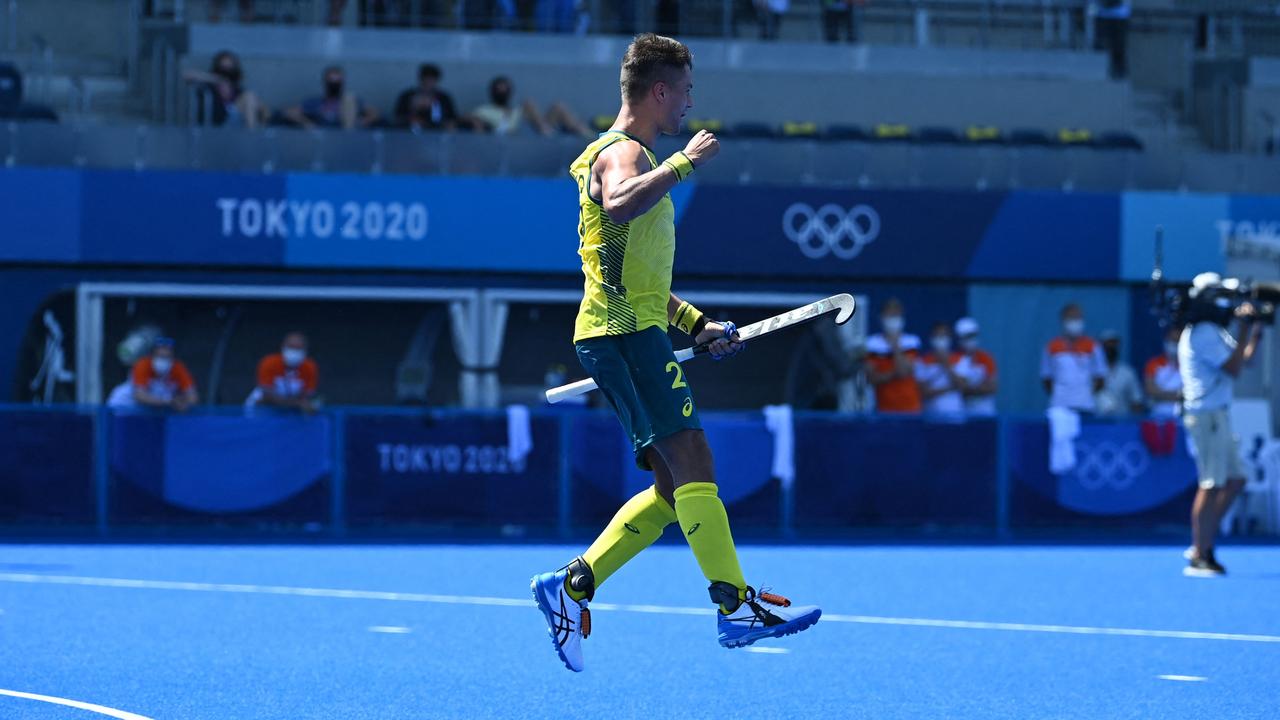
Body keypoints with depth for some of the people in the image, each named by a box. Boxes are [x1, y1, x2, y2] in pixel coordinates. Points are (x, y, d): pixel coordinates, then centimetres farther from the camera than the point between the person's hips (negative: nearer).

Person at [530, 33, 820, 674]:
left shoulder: (639, 158, 25)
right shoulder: (622, 153, -7)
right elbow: (620, 204, -35)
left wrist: (696, 323, 24)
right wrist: (683, 164, -26)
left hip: (634, 333, 10)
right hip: (623, 332, -10)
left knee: (673, 487, 5)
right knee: (691, 459, -18)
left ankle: (571, 585, 6)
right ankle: (736, 605, -24)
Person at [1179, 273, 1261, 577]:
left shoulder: (1213, 332, 18)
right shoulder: (1204, 332, -14)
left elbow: (1244, 359, 20)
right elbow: (1234, 369, -17)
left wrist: (1255, 332, 8)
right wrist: (1244, 330, -14)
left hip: (1218, 415, 11)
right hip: (1207, 415, -11)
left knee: (1234, 480, 12)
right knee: (1212, 485, -10)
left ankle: (1202, 546, 15)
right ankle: (1199, 559, -8)